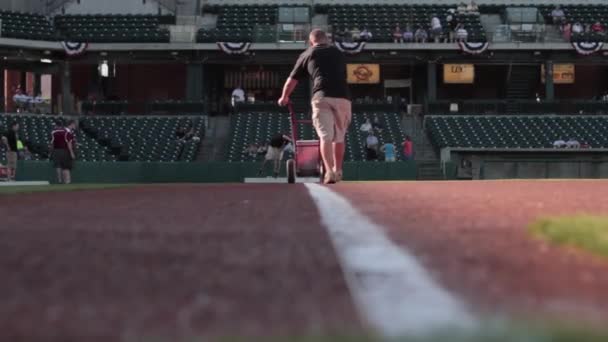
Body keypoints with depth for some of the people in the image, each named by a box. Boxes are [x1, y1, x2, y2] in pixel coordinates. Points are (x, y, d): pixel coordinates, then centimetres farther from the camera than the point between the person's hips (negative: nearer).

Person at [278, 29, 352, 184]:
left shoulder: (307, 54, 17)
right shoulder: (338, 52, 24)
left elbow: (292, 80, 24)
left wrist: (284, 97, 41)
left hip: (321, 97, -2)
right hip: (342, 97, 2)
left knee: (325, 136, -6)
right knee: (339, 137, 16)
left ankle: (329, 172, -22)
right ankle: (338, 171, 24)